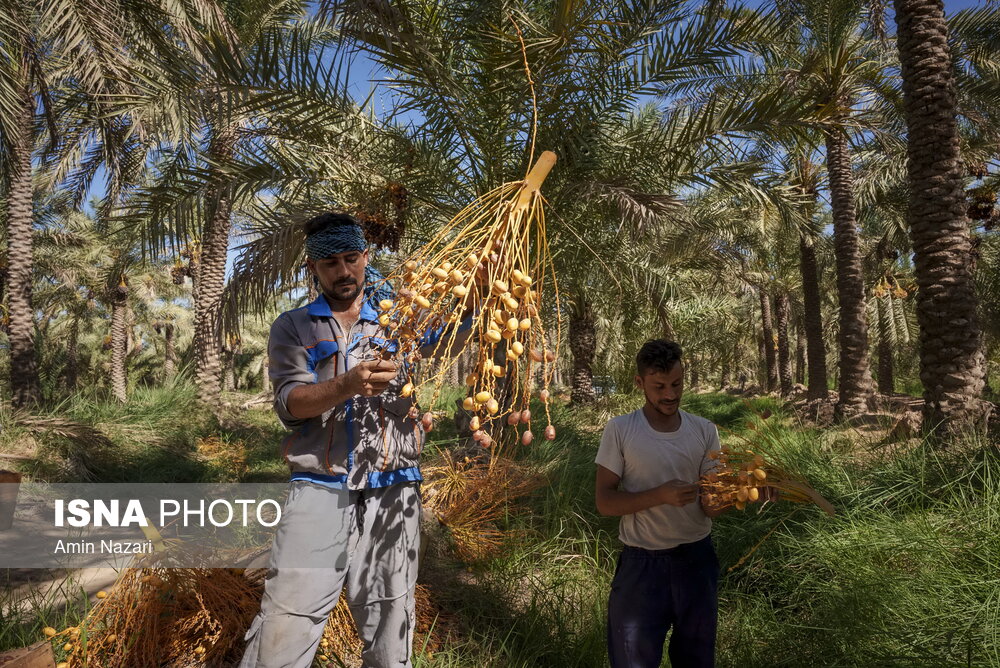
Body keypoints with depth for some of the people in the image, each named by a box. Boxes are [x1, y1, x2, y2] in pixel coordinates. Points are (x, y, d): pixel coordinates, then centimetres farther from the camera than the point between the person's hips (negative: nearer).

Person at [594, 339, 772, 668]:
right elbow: (604, 502, -12)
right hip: (641, 562, -3)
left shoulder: (705, 431, -3)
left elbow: (709, 507, -5)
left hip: (696, 558, 3)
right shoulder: (619, 430, -11)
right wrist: (660, 495, -26)